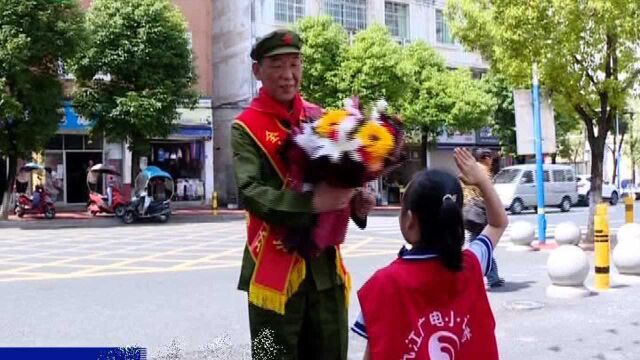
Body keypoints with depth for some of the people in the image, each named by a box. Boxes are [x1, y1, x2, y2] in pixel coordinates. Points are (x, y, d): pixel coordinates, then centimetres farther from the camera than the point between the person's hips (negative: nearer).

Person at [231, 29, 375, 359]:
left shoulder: (319, 117, 9)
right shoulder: (246, 127, -5)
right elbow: (250, 192, -17)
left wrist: (356, 199, -9)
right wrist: (311, 202, -30)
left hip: (325, 261, 5)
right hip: (276, 264, -4)